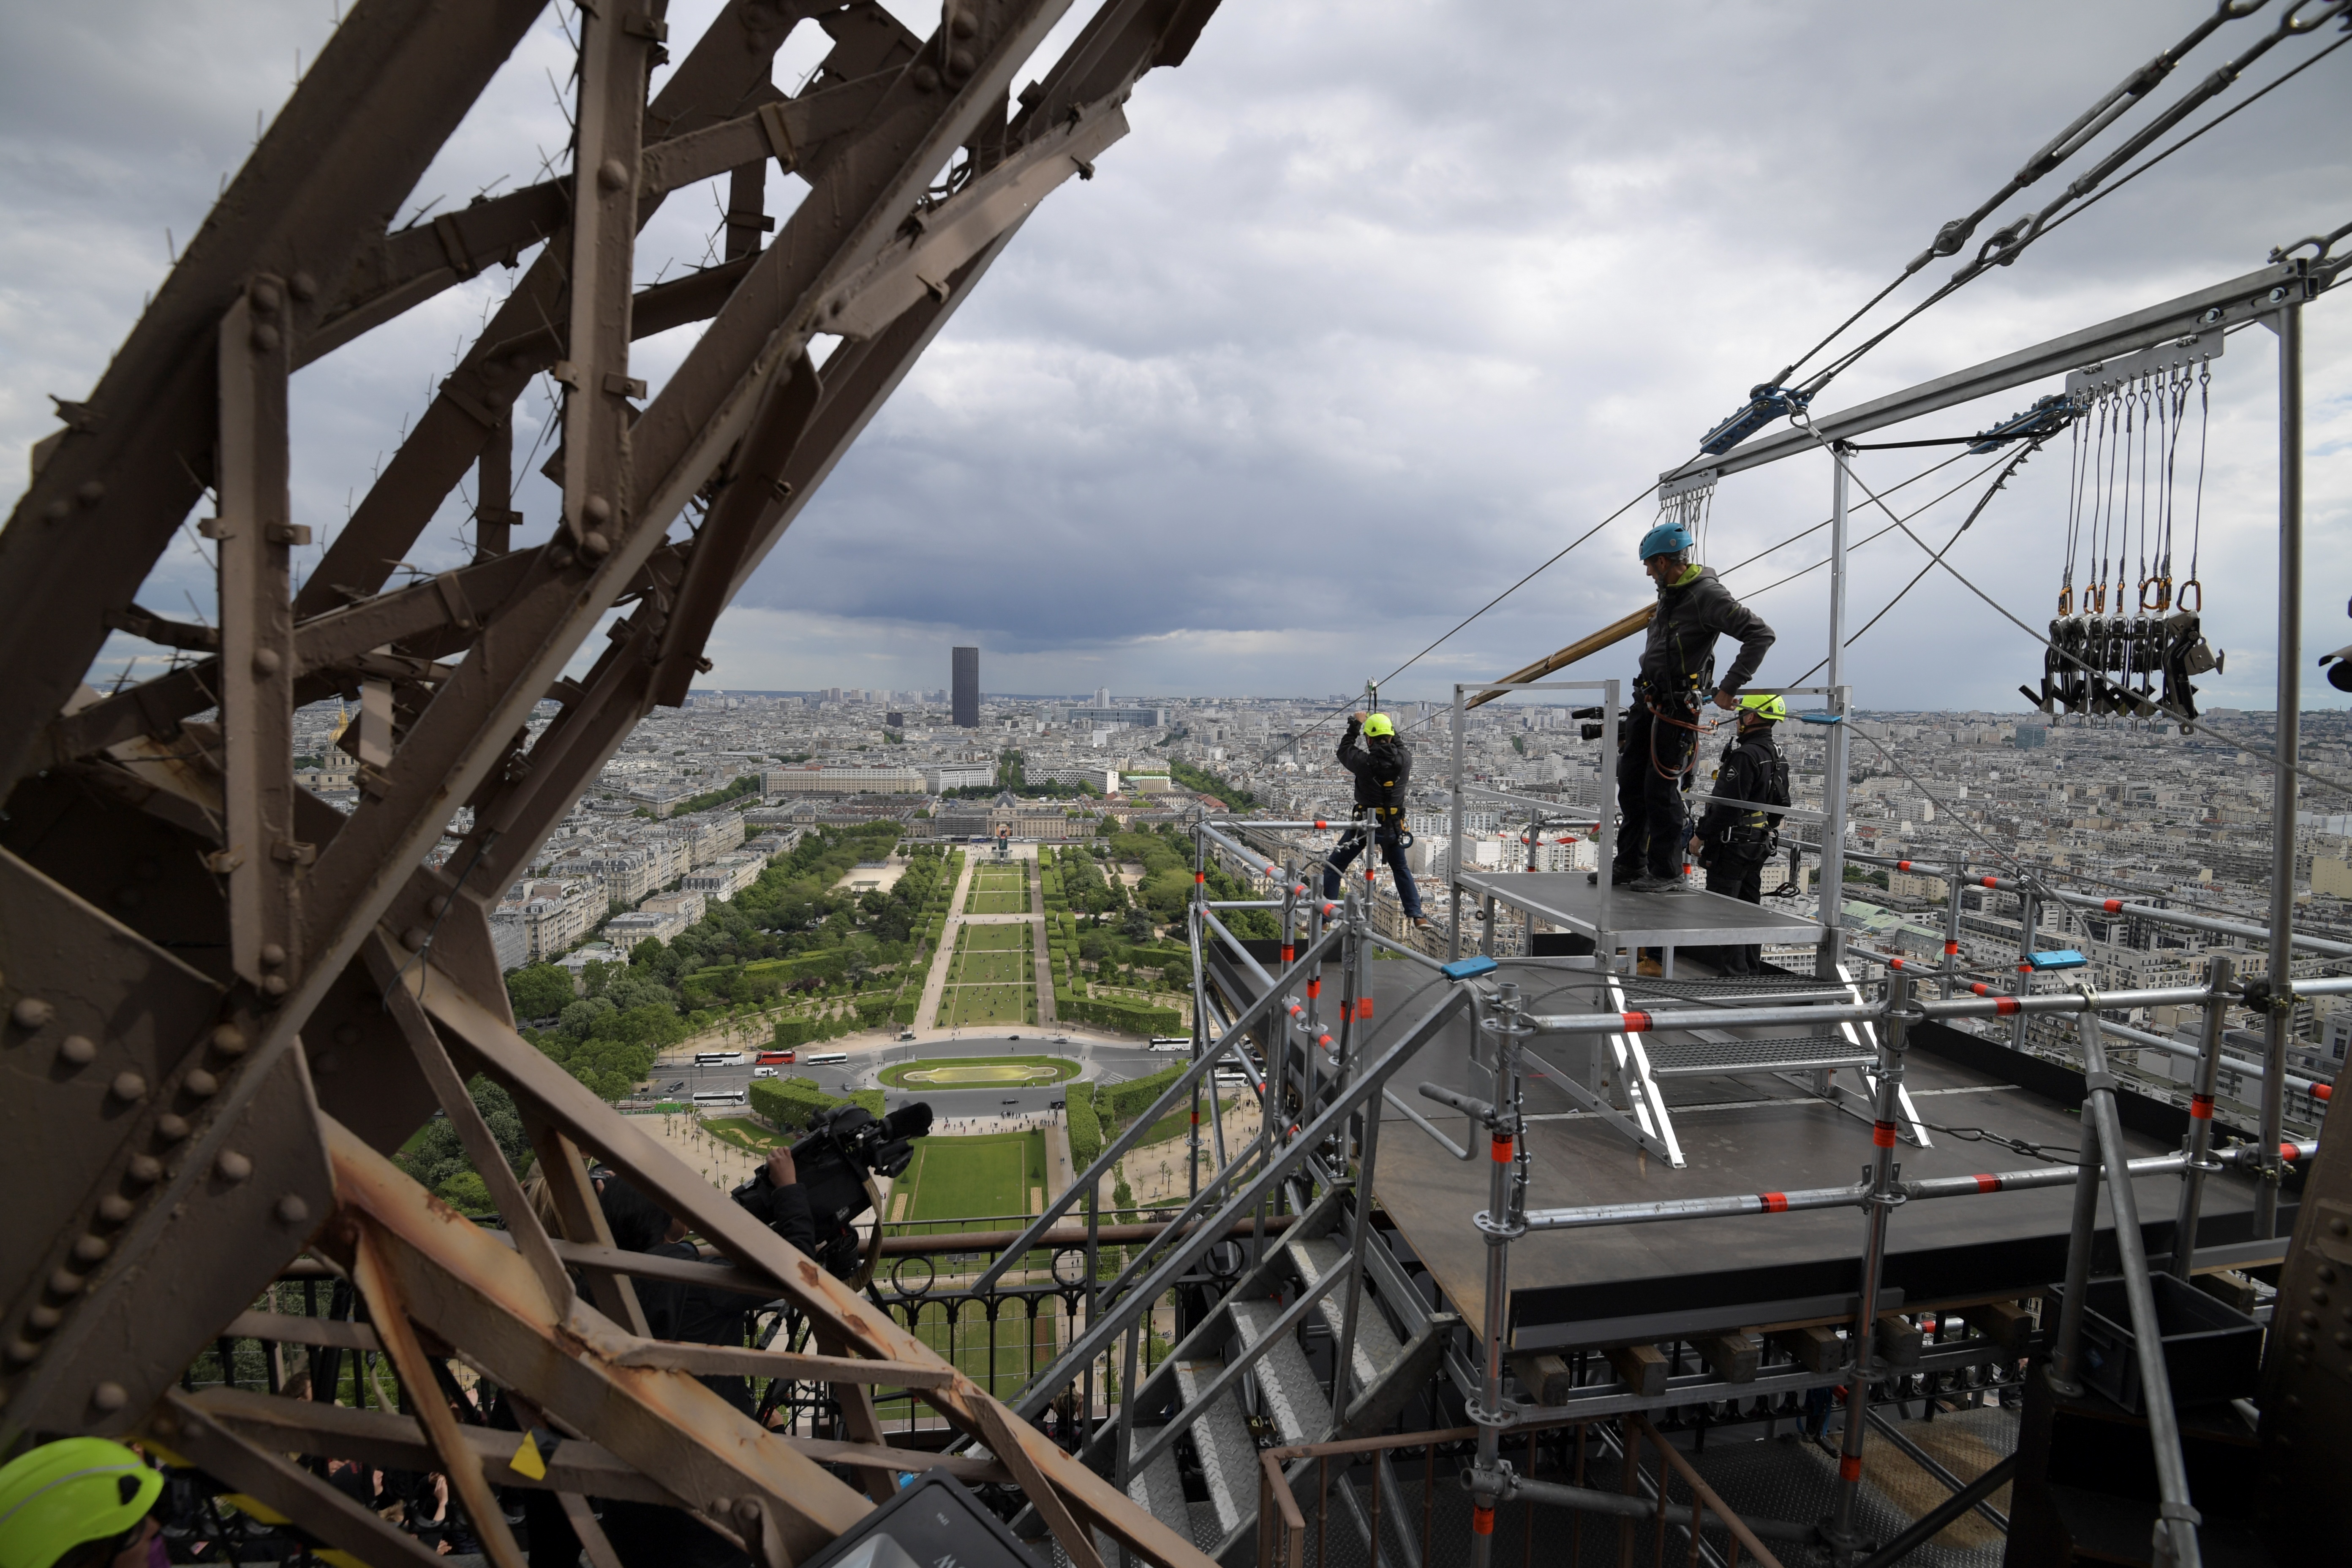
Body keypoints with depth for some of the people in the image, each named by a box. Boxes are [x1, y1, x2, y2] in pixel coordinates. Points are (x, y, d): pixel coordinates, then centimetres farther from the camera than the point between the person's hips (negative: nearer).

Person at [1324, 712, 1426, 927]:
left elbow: (1344, 751, 6)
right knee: (1401, 869, 26)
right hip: (1393, 827, 4)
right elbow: (1403, 746, 20)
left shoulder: (1364, 761, -16)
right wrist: (1389, 724, 28)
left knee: (1334, 867, 9)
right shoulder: (1404, 759, -6)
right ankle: (1417, 915, 21)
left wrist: (1355, 726, 17)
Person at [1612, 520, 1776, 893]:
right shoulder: (1670, 593, 14)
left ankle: (1667, 873, 3)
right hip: (1648, 701, 9)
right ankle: (1631, 865, 20)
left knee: (1660, 789, -7)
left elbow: (1761, 634, -20)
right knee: (1631, 783, 10)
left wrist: (1729, 687, -20)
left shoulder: (1707, 595, -14)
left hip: (1676, 708, -9)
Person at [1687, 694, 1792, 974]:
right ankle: (1751, 966, 24)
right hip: (1761, 844, 10)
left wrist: (1701, 835, -16)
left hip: (1733, 843, -10)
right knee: (1749, 904, 16)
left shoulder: (1745, 755, -20)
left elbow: (1726, 804, -24)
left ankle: (1734, 971, -2)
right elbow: (1781, 804, 19)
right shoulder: (1778, 757, 12)